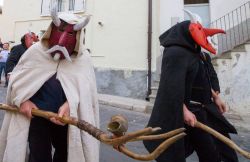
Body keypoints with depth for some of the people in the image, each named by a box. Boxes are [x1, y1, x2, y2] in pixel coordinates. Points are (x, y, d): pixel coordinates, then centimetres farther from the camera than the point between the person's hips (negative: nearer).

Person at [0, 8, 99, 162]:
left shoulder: (83, 58, -6)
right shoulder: (35, 51, -3)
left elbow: (85, 88, -15)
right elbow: (16, 78, 5)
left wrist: (70, 104, -33)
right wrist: (22, 99, -13)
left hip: (66, 116, 1)